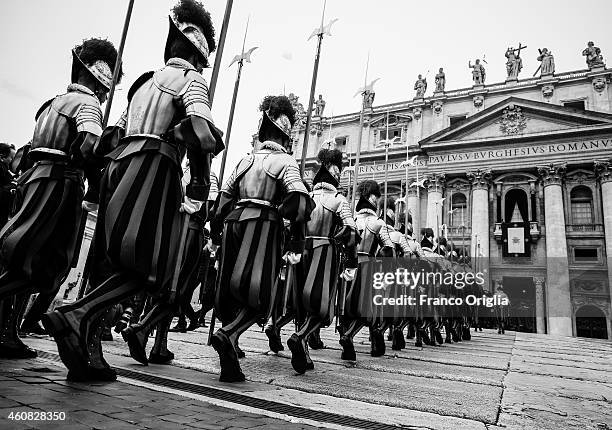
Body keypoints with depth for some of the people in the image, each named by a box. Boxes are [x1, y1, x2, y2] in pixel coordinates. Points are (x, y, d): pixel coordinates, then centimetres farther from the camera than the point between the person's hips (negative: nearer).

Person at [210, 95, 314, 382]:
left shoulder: (245, 160, 21)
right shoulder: (286, 161, 4)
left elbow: (225, 195, 17)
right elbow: (299, 199, -10)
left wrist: (216, 233, 21)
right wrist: (297, 243, -5)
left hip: (233, 222, 6)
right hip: (263, 223, -6)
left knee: (231, 292, 8)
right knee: (260, 296, -2)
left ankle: (230, 365, 8)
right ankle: (228, 335, -24)